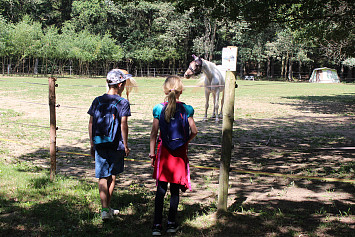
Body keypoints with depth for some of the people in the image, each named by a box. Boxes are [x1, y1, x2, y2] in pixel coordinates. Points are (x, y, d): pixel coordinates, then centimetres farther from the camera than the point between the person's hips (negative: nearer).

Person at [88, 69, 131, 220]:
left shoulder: (97, 101, 4)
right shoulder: (123, 102, -7)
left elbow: (91, 123, 4)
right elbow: (123, 125, -11)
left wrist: (92, 144, 11)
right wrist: (125, 145, -2)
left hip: (100, 144, 2)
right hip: (116, 145, -1)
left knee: (103, 177, 3)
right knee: (112, 177, 16)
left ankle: (105, 209, -7)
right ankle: (107, 207, 27)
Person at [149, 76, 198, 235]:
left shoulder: (159, 108, -4)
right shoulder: (186, 109, -5)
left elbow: (154, 133, -4)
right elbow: (194, 131, -5)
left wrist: (152, 152, 3)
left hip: (163, 151, 0)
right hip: (179, 152, 0)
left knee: (161, 189, 5)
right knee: (175, 190, 11)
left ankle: (157, 225, 2)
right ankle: (171, 223, 18)